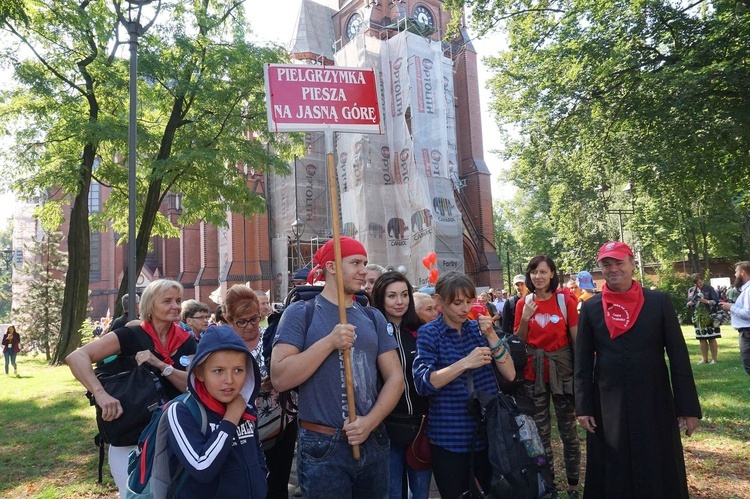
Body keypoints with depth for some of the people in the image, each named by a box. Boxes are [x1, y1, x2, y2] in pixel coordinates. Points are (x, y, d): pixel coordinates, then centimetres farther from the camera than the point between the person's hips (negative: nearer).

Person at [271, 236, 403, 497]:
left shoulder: (373, 317, 7)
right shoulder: (301, 312, -6)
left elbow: (395, 377, 3)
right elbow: (280, 378, -16)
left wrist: (370, 422, -11)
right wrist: (329, 342, -22)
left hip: (373, 443, 5)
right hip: (323, 446, -4)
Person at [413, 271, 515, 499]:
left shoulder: (478, 328, 4)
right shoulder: (429, 333, -7)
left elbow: (510, 374, -2)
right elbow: (422, 383, -19)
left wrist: (491, 337, -14)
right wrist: (465, 363, -28)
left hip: (488, 433, 4)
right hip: (449, 439, -4)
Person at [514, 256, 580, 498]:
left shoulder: (565, 300, -4)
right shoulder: (524, 303, 0)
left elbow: (576, 337, -1)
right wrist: (525, 319, -13)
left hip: (562, 368, -1)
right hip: (533, 372, 1)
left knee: (568, 428, 9)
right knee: (540, 429, 9)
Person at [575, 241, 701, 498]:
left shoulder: (659, 302, -2)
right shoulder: (590, 308, -1)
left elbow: (679, 356, -1)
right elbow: (582, 362, 1)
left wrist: (688, 406, -3)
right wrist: (583, 407, -2)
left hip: (655, 403, 0)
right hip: (606, 406, 1)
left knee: (661, 475, 10)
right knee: (612, 476, 11)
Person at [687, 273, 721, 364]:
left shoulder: (709, 288, -2)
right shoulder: (691, 290, 8)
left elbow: (716, 301, -8)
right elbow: (688, 304, 10)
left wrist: (705, 301, -21)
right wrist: (691, 302, -11)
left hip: (709, 317, -3)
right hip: (697, 318, 3)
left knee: (711, 338, -1)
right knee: (702, 339, 6)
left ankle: (714, 358, 7)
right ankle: (704, 358, 13)